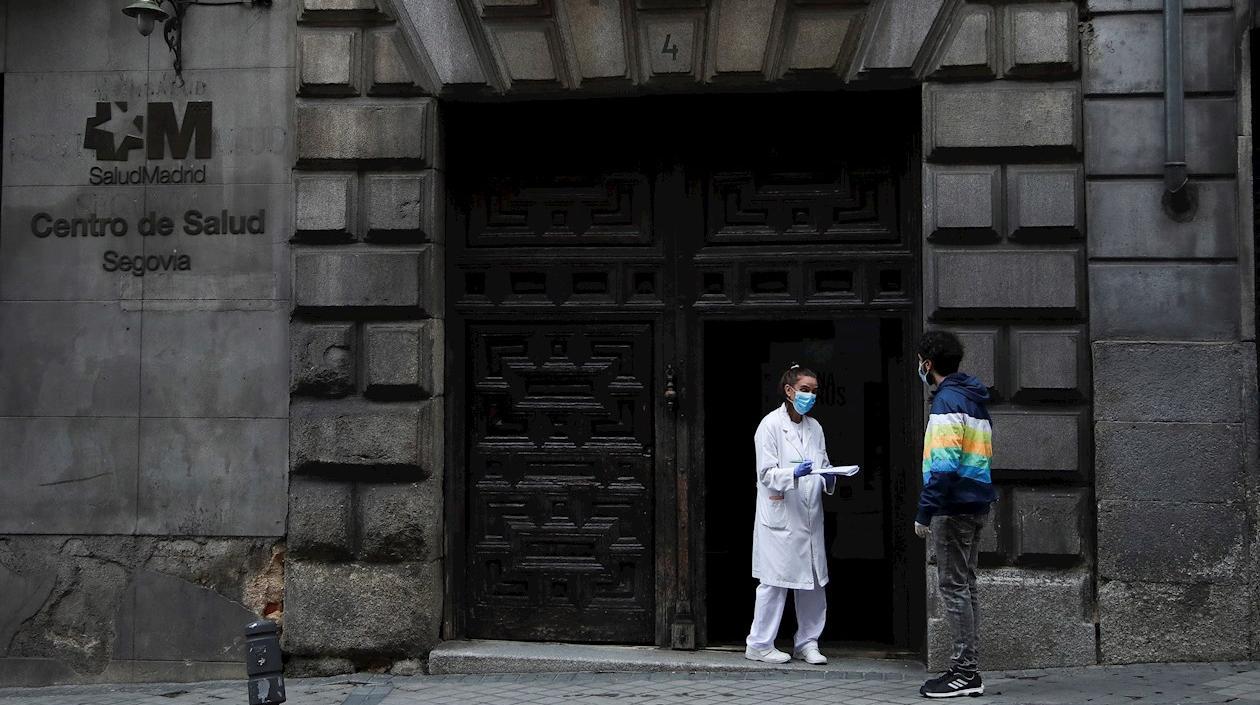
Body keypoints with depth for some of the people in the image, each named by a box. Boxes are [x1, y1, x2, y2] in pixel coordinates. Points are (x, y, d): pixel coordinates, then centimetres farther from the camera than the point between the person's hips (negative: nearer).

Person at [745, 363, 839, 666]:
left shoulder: (814, 427, 14)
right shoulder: (771, 424, -6)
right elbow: (766, 473, -10)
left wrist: (828, 478, -3)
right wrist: (794, 474, -26)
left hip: (809, 516, 6)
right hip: (780, 517, -6)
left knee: (813, 582, 8)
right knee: (775, 581, -4)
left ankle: (807, 643, 19)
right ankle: (760, 644, 6)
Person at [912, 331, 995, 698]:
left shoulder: (948, 400, -13)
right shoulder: (975, 399, 17)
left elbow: (943, 464, -21)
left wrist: (925, 512, -19)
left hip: (954, 506, -10)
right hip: (976, 505, 10)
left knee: (954, 587, -5)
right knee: (966, 585, 13)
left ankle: (964, 671, -2)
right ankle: (969, 671, 17)